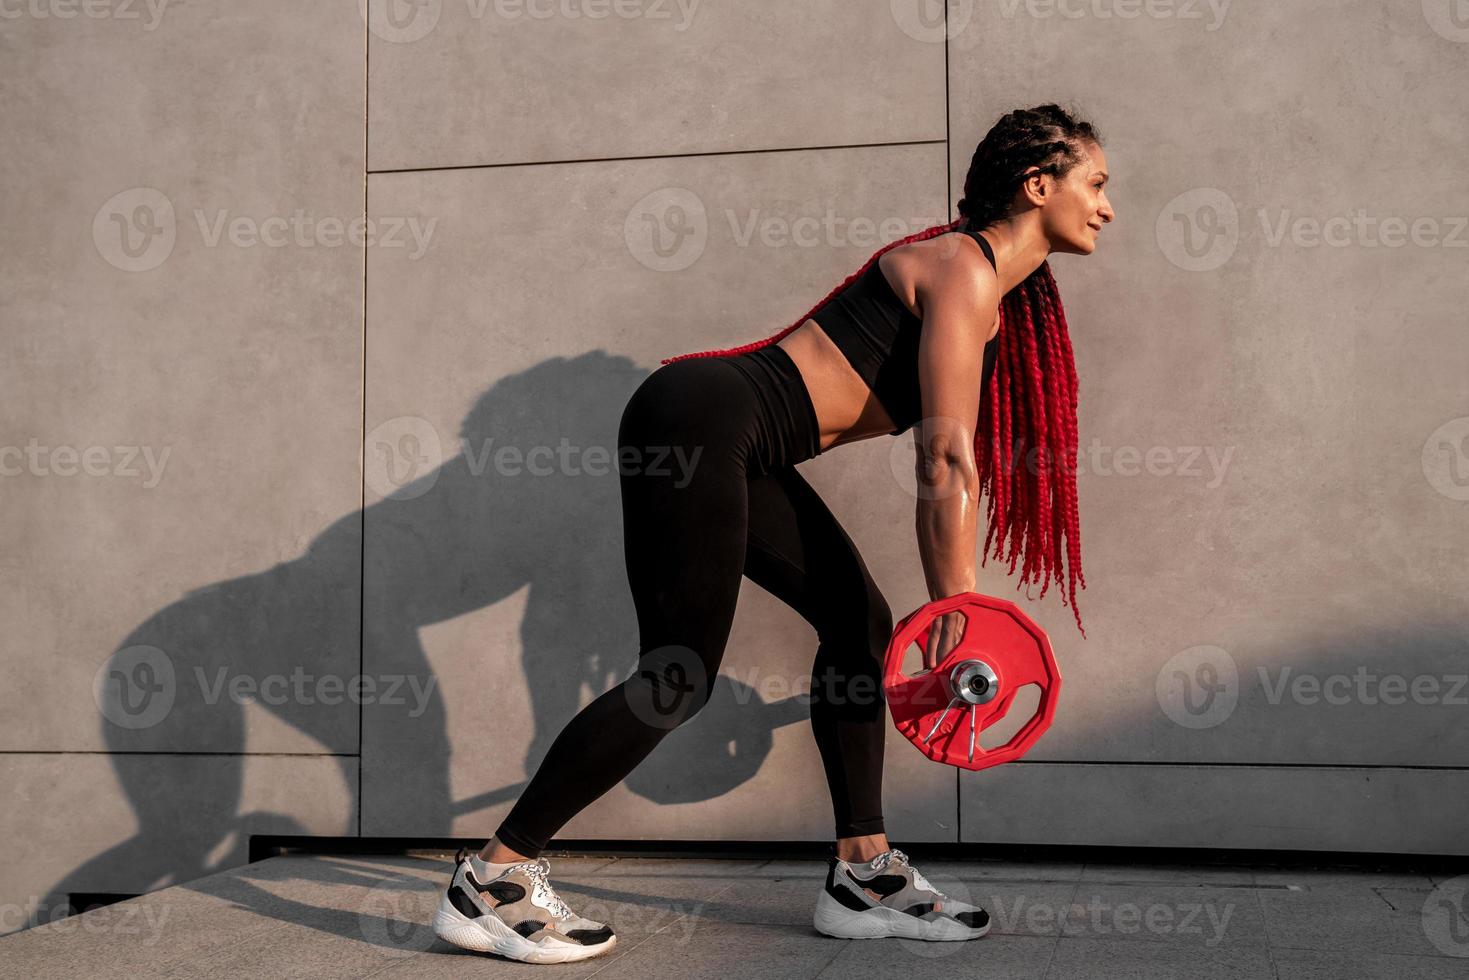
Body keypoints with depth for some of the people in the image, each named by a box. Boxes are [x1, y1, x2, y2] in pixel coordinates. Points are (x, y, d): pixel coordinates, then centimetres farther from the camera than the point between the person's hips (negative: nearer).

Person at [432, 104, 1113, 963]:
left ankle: (864, 877, 17)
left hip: (734, 445, 10)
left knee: (860, 621, 10)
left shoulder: (1000, 295, 19)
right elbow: (947, 460, -17)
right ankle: (489, 884, 2)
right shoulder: (964, 270, -10)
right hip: (701, 419, -10)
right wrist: (956, 612, -15)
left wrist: (953, 605, 17)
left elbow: (949, 463, 20)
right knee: (678, 679, -8)